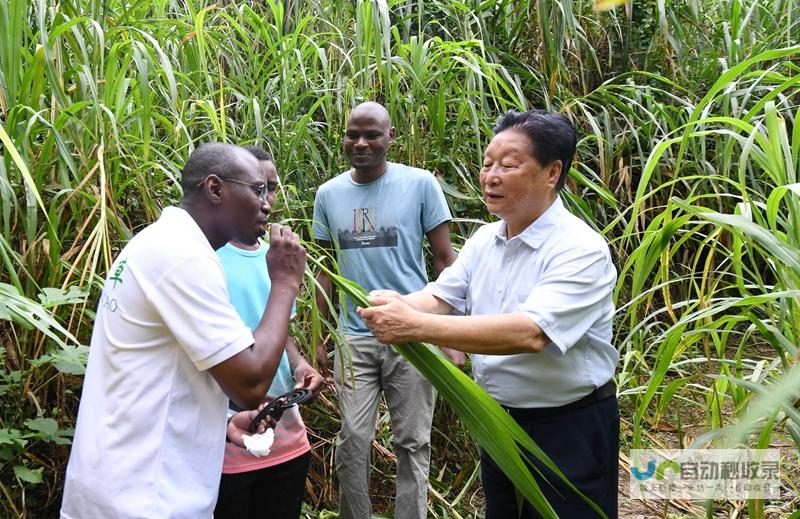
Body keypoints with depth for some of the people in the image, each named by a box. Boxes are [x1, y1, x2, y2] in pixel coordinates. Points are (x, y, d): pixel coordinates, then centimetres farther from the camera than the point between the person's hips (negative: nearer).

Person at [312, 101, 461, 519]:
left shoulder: (420, 184, -3)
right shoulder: (329, 194, 6)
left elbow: (444, 259, 0)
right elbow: (325, 268, 13)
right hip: (354, 338, 2)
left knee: (413, 442, 8)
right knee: (353, 442, 7)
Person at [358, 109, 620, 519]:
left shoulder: (581, 250, -23)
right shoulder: (484, 239, 3)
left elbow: (529, 333, -35)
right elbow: (439, 297, -2)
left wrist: (416, 326, -38)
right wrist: (396, 304, -26)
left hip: (568, 431, -7)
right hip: (499, 421, 7)